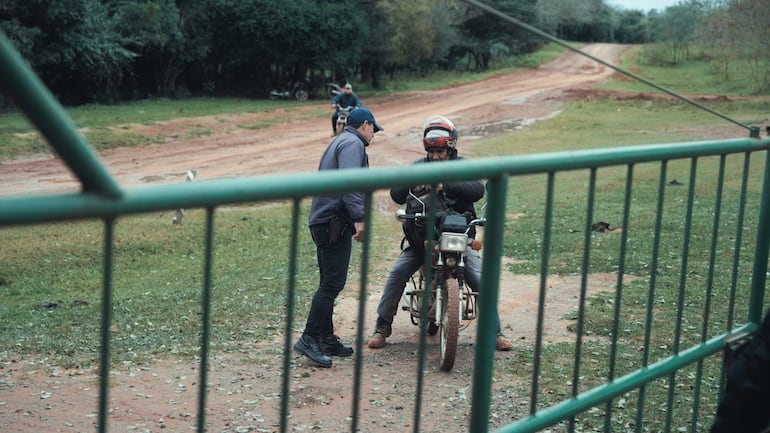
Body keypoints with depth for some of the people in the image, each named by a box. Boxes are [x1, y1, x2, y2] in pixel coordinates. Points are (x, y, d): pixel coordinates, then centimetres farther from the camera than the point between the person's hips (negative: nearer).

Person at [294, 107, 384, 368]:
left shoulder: (340, 141, 25)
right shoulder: (353, 143, -7)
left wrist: (353, 217, 24)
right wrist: (359, 218, -25)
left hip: (323, 221, 11)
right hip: (334, 221, -11)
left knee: (330, 283, 13)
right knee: (333, 283, -13)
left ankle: (326, 338, 18)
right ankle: (309, 338, -15)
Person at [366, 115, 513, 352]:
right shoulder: (418, 167, 6)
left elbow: (478, 189, -20)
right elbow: (396, 195, -6)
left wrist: (445, 186, -34)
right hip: (421, 237, 1)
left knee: (481, 280, -11)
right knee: (397, 274, -15)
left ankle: (496, 332, 4)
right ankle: (381, 328, -2)